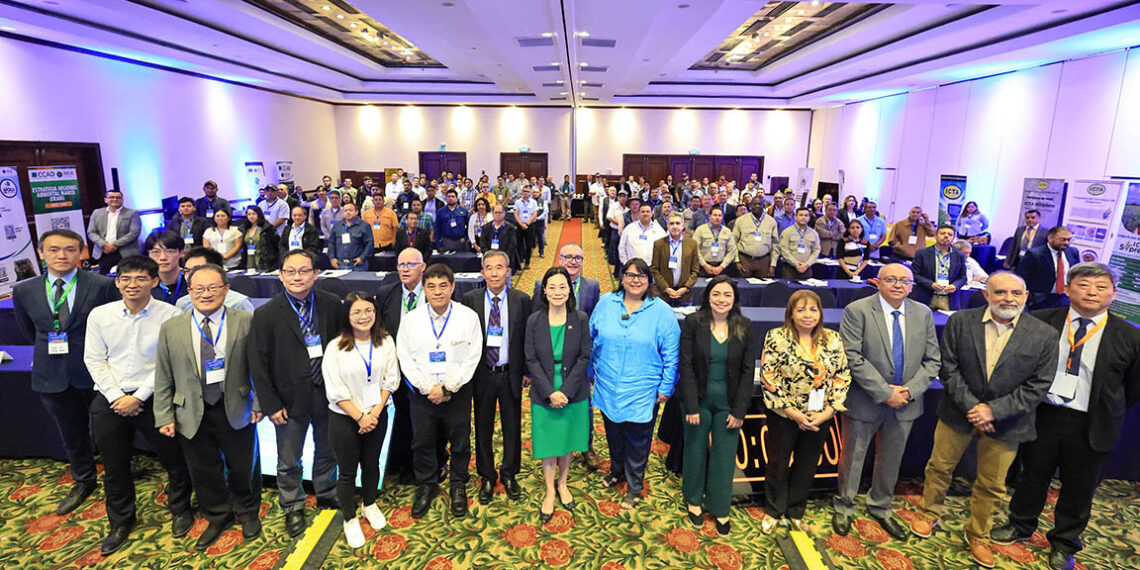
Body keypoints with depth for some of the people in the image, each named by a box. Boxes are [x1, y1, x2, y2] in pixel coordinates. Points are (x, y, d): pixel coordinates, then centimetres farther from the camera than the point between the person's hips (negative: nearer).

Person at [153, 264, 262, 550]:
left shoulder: (246, 322, -6)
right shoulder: (171, 328, -1)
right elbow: (163, 378, 3)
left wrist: (259, 403, -6)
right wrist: (165, 416, -1)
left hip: (236, 410, -1)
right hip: (192, 415, 2)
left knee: (243, 469, 14)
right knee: (204, 472, 16)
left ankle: (247, 513, 40)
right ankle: (217, 518, 40)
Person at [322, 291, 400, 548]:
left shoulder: (386, 342, -7)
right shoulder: (335, 347, -14)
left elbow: (390, 380, -3)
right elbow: (335, 391, -13)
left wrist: (375, 412, -11)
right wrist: (359, 417, -15)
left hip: (377, 415, 2)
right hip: (345, 418, -2)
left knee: (372, 464, 19)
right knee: (347, 471, 12)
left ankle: (370, 504, 44)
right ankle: (350, 519, 32)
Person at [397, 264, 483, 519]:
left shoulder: (468, 317, -8)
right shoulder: (411, 319, -4)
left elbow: (472, 358, -8)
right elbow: (406, 359, -2)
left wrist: (447, 387, -13)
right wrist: (428, 388, -11)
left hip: (457, 392, -1)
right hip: (422, 393, 1)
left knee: (460, 442, 12)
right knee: (422, 442, 14)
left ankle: (458, 485, 35)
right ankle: (426, 485, 36)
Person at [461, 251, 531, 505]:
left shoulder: (522, 300, -4)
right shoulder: (470, 299, -4)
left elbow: (527, 339, 0)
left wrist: (526, 370, -3)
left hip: (511, 374, 0)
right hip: (482, 375, 0)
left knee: (512, 427, 14)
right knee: (483, 429, 13)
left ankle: (509, 475, 35)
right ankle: (486, 477, 32)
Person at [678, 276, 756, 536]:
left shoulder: (745, 327, -3)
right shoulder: (693, 323, -8)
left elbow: (748, 371, -2)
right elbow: (686, 366, -9)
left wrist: (739, 410, -6)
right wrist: (691, 406, -12)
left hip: (728, 403, 1)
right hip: (699, 400, -1)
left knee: (725, 456, 9)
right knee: (696, 450, 13)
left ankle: (720, 509, 29)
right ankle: (694, 500, 35)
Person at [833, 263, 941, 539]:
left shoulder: (923, 314, 2)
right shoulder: (857, 311, -13)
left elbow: (932, 360, 3)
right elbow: (853, 358, -19)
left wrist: (910, 390, -12)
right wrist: (884, 392, -20)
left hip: (905, 402, 4)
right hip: (864, 401, -4)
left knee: (891, 460, 20)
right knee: (852, 457, 11)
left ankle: (881, 508, 42)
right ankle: (844, 508, 32)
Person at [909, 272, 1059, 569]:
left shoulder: (1044, 335, -9)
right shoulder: (960, 322, -8)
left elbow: (1038, 385, -9)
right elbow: (949, 369, -8)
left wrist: (994, 410, -17)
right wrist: (971, 407, -14)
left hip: (1005, 421, 0)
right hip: (958, 412, 0)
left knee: (991, 485, 14)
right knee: (940, 466, 15)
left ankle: (978, 535, 36)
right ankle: (929, 514, 39)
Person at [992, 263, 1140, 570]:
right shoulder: (1041, 322, -7)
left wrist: (1107, 412, 4)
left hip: (1091, 426, 0)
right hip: (1042, 415, 0)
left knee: (1079, 488, 15)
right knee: (1032, 475, 18)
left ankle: (1064, 544, 37)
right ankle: (1020, 526, 40)